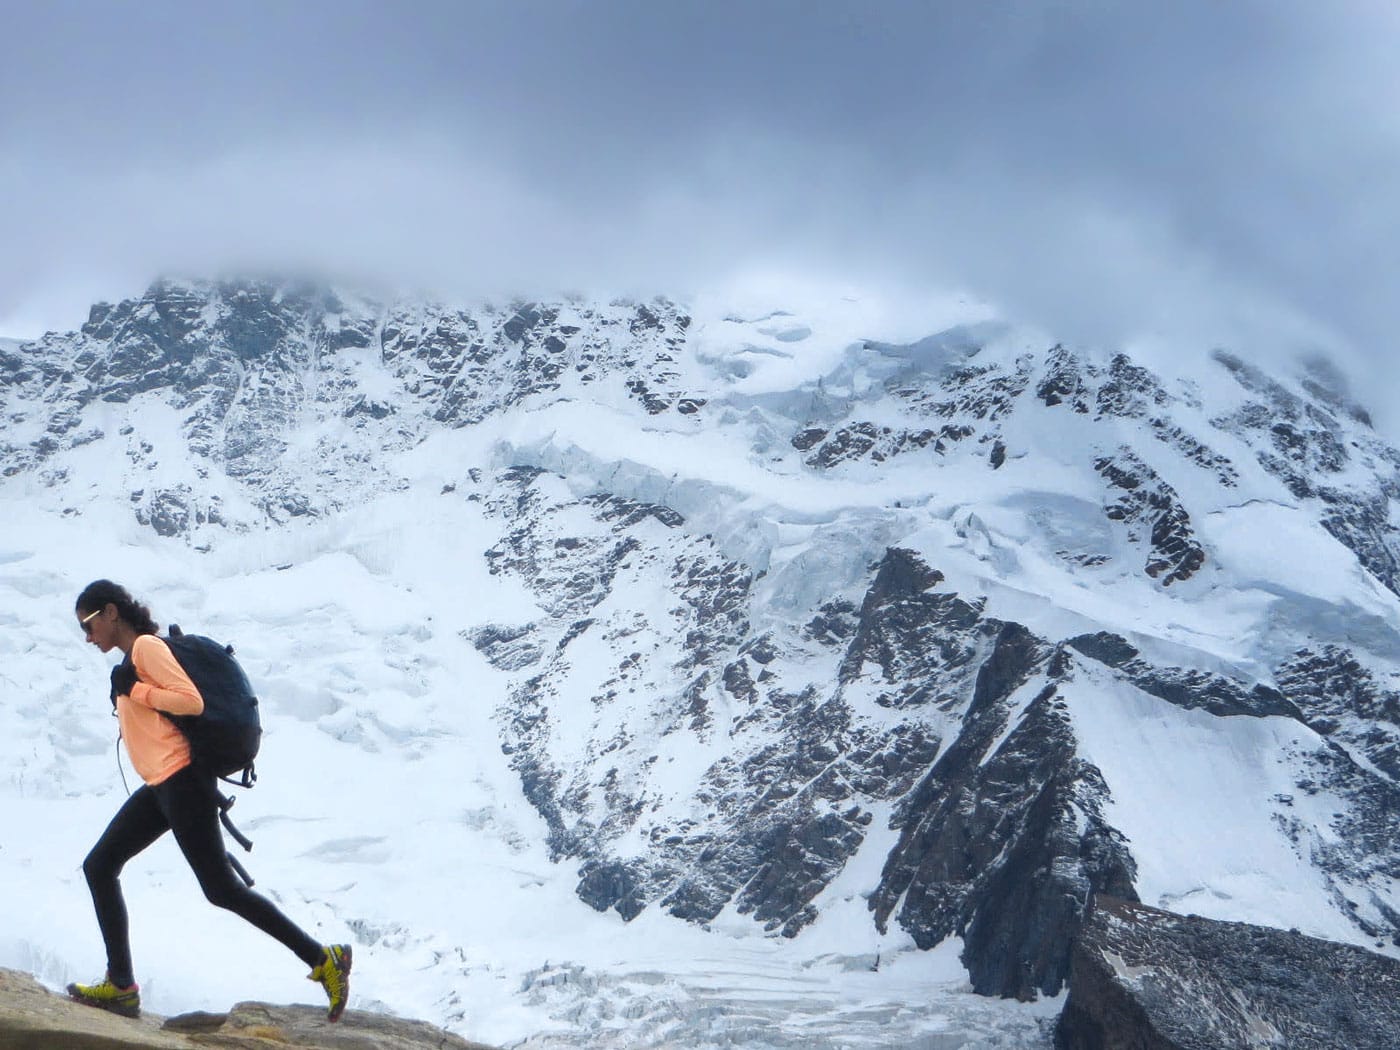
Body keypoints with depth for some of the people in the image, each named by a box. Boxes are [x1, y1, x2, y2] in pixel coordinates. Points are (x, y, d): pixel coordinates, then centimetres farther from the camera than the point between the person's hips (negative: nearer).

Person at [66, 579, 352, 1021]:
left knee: (221, 889, -10)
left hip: (179, 781, -10)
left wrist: (134, 691, -12)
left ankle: (323, 960, -6)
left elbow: (192, 701, -18)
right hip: (160, 787, 10)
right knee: (99, 867, 9)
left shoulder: (146, 647, -9)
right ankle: (122, 987, 10)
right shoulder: (132, 658, 20)